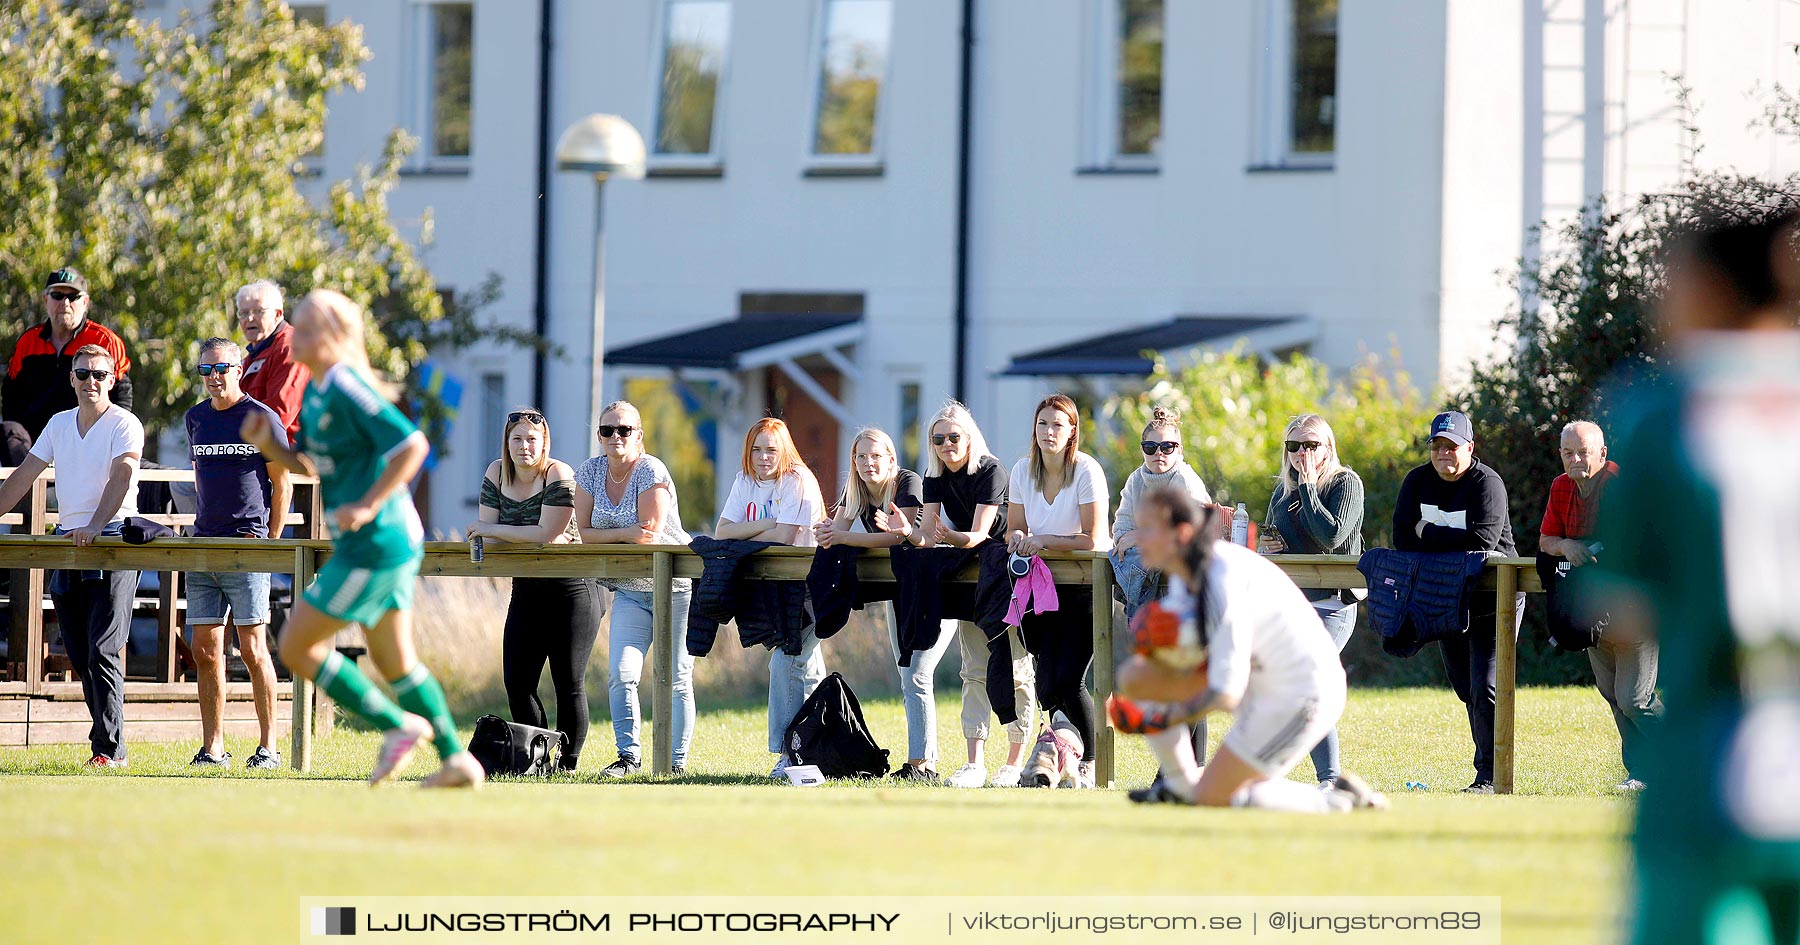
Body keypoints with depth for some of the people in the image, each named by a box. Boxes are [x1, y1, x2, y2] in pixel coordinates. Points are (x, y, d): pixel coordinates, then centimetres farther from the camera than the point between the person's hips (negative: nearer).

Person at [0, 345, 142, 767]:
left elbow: (121, 478, -19)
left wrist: (94, 527, -32)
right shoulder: (59, 424, 14)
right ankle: (108, 737, 13)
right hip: (68, 541, 7)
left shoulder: (124, 424, -5)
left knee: (103, 650, -13)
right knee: (78, 654, 6)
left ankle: (110, 748, -13)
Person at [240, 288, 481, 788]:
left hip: (372, 548, -10)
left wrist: (367, 506, -23)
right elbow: (306, 464, 20)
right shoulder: (316, 390, 11)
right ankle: (455, 759, 19)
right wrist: (267, 444, 1)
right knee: (393, 659, 17)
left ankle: (397, 726, 2)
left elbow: (413, 446, -23)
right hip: (392, 545, 10)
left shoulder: (348, 390, -19)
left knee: (297, 647, -2)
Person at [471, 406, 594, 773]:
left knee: (568, 683, -3)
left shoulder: (558, 475, -14)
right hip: (526, 589, 6)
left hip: (572, 589, -6)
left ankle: (568, 763, 5)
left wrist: (492, 530, -13)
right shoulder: (497, 473, 5)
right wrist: (528, 537, -18)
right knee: (517, 681, 1)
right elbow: (487, 531, 1)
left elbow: (547, 535, -20)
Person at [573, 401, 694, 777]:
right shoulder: (591, 471, 2)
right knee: (621, 675, -8)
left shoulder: (651, 472, -15)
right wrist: (624, 534, -13)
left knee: (676, 679, -3)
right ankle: (629, 756, 0)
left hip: (673, 586, -5)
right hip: (629, 589, 5)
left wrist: (607, 536, -10)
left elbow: (650, 534, -21)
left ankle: (677, 760, 2)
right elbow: (584, 532, 1)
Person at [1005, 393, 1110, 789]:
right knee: (1048, 686, -3)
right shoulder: (1023, 471, 3)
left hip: (1086, 588, -5)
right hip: (1045, 589, 5)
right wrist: (1018, 539, -11)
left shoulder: (1086, 471, -14)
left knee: (1069, 681, -13)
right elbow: (1015, 530, 12)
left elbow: (1093, 540, -18)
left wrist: (1042, 541, -18)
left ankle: (1089, 766, 1)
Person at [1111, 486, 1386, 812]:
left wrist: (1161, 720, -19)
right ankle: (1181, 785, 17)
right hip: (1259, 684, 9)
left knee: (1210, 798, -8)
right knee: (1134, 675, 5)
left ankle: (1338, 799, 1)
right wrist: (1156, 645, -19)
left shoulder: (1224, 585, -29)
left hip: (1300, 697, -9)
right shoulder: (1185, 573, -1)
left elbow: (1225, 694, -27)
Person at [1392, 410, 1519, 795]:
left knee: (1486, 689, -13)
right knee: (1467, 690, 10)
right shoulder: (1418, 482, 5)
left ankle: (1490, 776, -12)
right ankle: (1490, 763, 19)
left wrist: (1430, 536, -15)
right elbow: (1403, 540, -3)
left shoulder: (1487, 483, -12)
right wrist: (1453, 545, -15)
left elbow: (1482, 541, -24)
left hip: (1493, 600, -6)